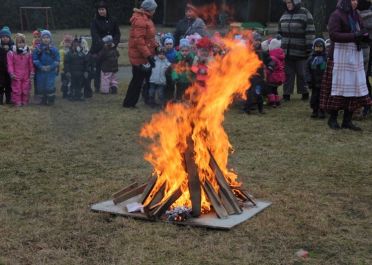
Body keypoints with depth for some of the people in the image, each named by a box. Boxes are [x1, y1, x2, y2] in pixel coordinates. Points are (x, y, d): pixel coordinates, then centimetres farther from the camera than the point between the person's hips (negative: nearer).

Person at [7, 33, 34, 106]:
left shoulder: (28, 52, 3)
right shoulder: (11, 53, -4)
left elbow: (31, 64, 7)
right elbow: (10, 64, -5)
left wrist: (32, 73, 4)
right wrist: (11, 73, -14)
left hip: (26, 76, 2)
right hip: (16, 76, -2)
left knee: (26, 89, 7)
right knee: (17, 89, -1)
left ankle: (25, 102, 19)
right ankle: (17, 102, 7)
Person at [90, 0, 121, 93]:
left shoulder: (112, 20, 6)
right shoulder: (95, 21, -1)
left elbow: (117, 33, 7)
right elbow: (95, 35, -11)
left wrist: (114, 43, -12)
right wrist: (103, 44, -25)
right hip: (98, 49, -2)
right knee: (98, 69, 1)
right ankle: (97, 88, 7)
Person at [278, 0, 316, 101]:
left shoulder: (305, 14, -5)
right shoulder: (284, 15, 13)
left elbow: (310, 32, -9)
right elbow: (280, 32, 21)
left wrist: (309, 48, -13)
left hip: (300, 52, -5)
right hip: (286, 51, 5)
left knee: (301, 74, 1)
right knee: (287, 74, 5)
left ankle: (305, 93, 13)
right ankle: (286, 94, 9)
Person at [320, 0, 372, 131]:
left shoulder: (355, 15, 14)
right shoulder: (336, 15, -8)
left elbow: (361, 31, 21)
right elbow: (334, 35, -17)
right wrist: (353, 36, -22)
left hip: (355, 55, 7)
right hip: (340, 55, -7)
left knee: (354, 86, 3)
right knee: (338, 87, -3)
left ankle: (347, 120, 9)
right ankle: (333, 119, 9)